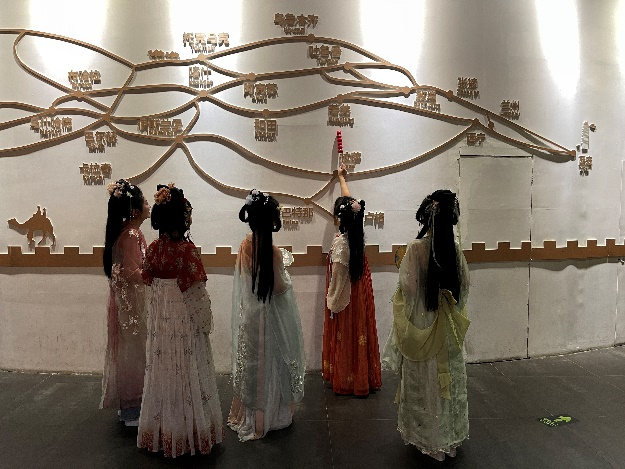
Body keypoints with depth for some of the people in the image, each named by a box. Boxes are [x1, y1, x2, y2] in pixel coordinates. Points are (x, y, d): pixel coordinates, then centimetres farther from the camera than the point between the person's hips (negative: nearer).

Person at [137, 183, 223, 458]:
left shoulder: (154, 248, -2)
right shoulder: (187, 249, -18)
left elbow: (149, 283, 6)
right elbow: (197, 291, -16)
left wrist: (155, 317, 17)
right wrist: (205, 323, -3)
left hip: (159, 322, 5)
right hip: (184, 321, -5)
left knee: (162, 373, 16)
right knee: (187, 375, 8)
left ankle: (161, 430, 31)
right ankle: (188, 430, 22)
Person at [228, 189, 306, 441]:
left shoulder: (245, 245, -4)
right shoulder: (272, 251, -24)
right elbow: (279, 288, -19)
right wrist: (286, 276, 1)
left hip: (248, 314, 6)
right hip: (268, 317, -6)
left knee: (250, 363, 20)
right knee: (268, 364, 12)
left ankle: (244, 413, 37)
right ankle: (265, 417, 29)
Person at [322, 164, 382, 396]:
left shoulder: (341, 242, -25)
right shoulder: (357, 231, -5)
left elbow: (338, 277, -20)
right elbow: (350, 200, 11)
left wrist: (332, 303, -8)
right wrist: (342, 178, 26)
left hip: (345, 297, -7)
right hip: (360, 292, 7)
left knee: (346, 338, 6)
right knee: (360, 334, 16)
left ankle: (346, 381, 20)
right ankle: (365, 378, 29)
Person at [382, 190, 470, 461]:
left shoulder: (416, 249, -17)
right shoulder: (455, 250, -5)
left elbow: (407, 289, -14)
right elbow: (464, 287, 2)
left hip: (422, 327, -4)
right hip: (448, 330, 4)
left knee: (424, 383, 10)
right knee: (449, 380, 16)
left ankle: (427, 437, 25)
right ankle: (450, 436, 32)